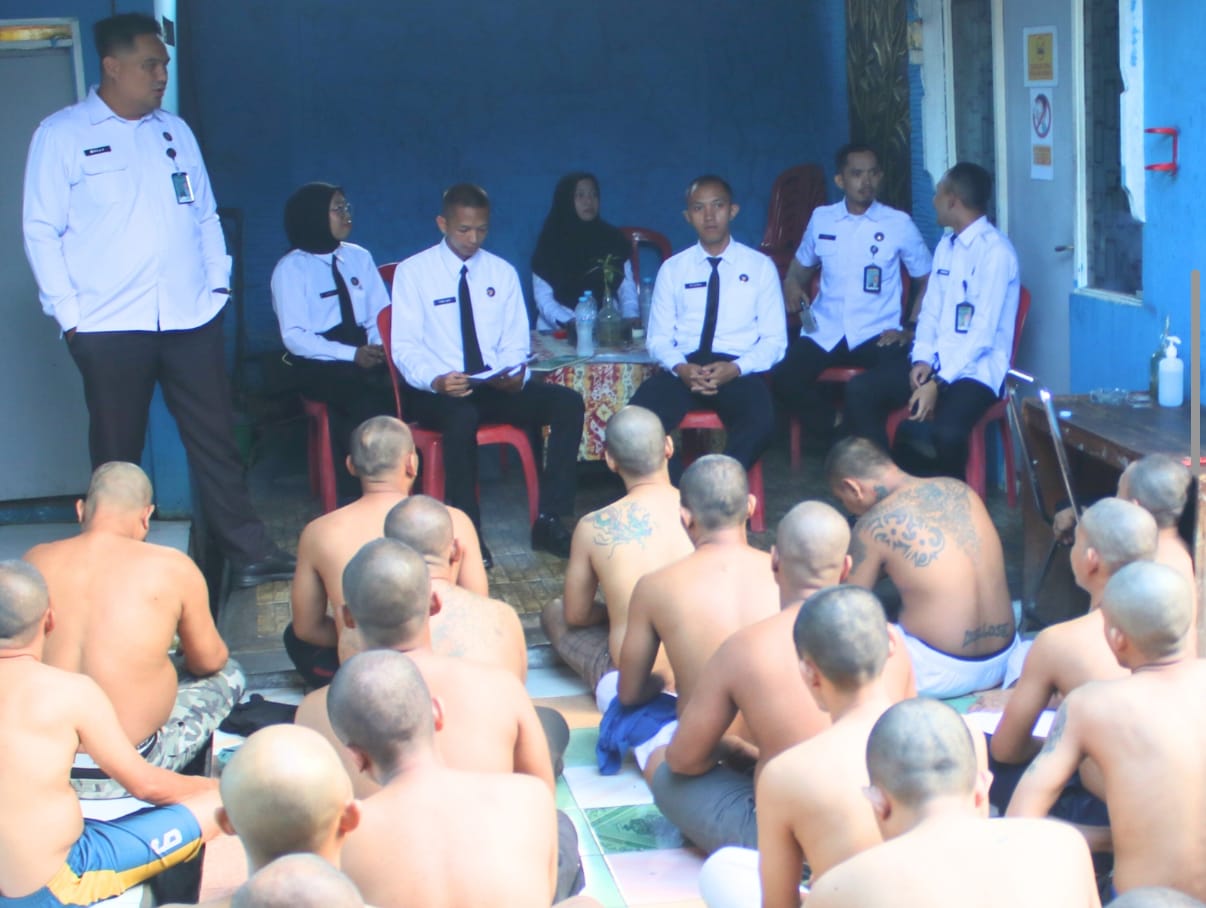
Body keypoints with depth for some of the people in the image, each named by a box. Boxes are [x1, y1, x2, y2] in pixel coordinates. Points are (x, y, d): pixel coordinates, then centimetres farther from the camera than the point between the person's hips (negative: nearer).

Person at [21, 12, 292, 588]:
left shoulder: (175, 131, 14)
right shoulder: (62, 135, -1)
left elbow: (206, 215, 18)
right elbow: (41, 231, -2)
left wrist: (217, 282, 7)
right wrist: (69, 315, -7)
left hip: (191, 320, 4)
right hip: (109, 325, -4)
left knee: (215, 440, 5)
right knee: (117, 455, 5)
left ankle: (247, 553, 11)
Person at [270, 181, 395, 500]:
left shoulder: (359, 257, 16)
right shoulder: (291, 268, 0)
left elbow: (382, 314, 13)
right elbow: (294, 336, -8)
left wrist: (379, 347, -10)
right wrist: (351, 354, -19)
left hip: (365, 354, 4)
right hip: (317, 364, -4)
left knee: (394, 387, -31)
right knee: (367, 398, -34)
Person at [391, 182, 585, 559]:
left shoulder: (502, 272, 13)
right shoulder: (413, 272, 1)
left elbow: (515, 340, 12)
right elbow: (406, 347, -5)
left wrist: (516, 373, -13)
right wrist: (436, 380, -26)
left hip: (497, 387, 4)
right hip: (437, 391, -4)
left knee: (568, 403, -20)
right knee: (462, 416, -40)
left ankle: (549, 522, -19)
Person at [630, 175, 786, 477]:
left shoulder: (760, 266, 10)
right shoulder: (672, 269, 14)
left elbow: (775, 339, 6)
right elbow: (658, 338, 12)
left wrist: (735, 369, -13)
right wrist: (679, 367, -12)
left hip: (738, 371, -1)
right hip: (684, 369, 1)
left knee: (760, 422, -36)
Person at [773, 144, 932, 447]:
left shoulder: (899, 223, 3)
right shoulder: (821, 219, 10)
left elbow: (927, 281, 9)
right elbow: (799, 268, 25)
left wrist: (909, 329, -3)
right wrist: (792, 285, 1)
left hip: (878, 334, -2)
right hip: (824, 332, 2)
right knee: (784, 378, -26)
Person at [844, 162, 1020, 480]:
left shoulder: (995, 251, -14)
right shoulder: (946, 245, 14)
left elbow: (983, 331, -19)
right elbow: (930, 310, 13)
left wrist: (938, 383, -23)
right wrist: (922, 360, -6)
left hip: (976, 370, -8)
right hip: (933, 365, 8)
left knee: (945, 431, -35)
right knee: (859, 390, -10)